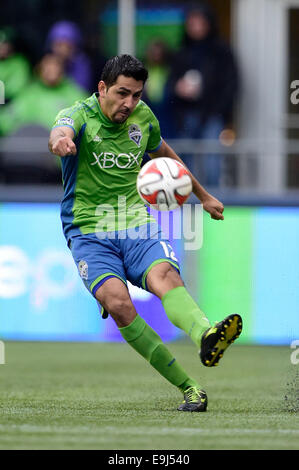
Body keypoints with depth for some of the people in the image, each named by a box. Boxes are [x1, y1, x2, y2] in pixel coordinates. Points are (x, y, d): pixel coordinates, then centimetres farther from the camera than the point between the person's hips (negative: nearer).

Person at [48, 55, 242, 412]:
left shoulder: (143, 117, 9)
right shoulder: (79, 115, -7)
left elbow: (163, 154, 30)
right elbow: (61, 132, -33)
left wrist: (203, 196, 40)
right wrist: (60, 140, -59)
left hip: (136, 226, 3)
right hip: (89, 232, -3)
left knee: (165, 275, -30)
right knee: (118, 302, -30)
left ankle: (206, 336, -61)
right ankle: (188, 388, -27)